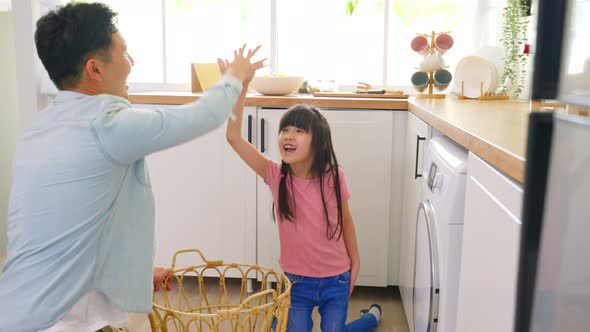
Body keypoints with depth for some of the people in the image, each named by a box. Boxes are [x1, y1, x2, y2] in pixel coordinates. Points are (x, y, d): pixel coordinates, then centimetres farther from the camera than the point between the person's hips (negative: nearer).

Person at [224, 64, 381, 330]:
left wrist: (355, 263, 7)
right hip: (296, 280, 1)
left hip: (335, 280, -1)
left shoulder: (333, 177, -18)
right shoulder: (276, 175, -17)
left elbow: (345, 221, -1)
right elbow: (234, 137, -28)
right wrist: (241, 87, -36)